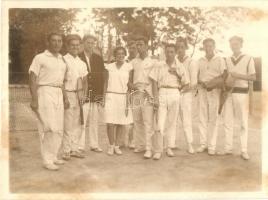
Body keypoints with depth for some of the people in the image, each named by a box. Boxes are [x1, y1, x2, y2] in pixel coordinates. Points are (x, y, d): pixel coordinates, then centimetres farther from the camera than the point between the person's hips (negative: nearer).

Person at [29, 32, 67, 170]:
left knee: (59, 129, 8)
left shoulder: (61, 60, 17)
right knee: (50, 128, -11)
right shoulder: (40, 58, -3)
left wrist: (65, 97, 19)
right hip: (45, 93, -7)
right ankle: (47, 160, -2)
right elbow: (33, 79, -8)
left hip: (58, 94, 7)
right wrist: (34, 99, -15)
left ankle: (53, 157, 21)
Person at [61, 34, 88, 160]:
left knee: (78, 124, 10)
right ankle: (66, 151, 5)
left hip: (79, 96, 6)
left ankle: (74, 149, 20)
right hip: (67, 94, -6)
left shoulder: (82, 63, 15)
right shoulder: (64, 60, -5)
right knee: (68, 125, -5)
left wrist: (83, 93, 2)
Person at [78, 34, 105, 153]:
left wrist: (101, 94, 6)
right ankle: (80, 146, 4)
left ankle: (94, 145, 17)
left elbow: (102, 77, 13)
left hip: (96, 96, 4)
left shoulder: (99, 59, 15)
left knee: (95, 122, 8)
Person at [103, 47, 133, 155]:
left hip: (123, 97, 0)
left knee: (121, 123, 2)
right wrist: (104, 97, 5)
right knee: (110, 123, -6)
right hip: (111, 96, 0)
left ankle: (116, 146, 17)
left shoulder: (128, 67, 4)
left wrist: (128, 100, -3)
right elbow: (106, 83, 12)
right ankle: (111, 145, 12)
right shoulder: (109, 67, 8)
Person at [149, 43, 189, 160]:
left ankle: (169, 147, 18)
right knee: (160, 123, -7)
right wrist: (155, 98, -7)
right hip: (162, 94, -1)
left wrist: (177, 74, -2)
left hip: (175, 94, 2)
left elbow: (185, 84, 10)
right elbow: (154, 82, 2)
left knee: (172, 122, 6)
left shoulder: (179, 67, 9)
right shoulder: (159, 66, 6)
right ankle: (159, 150, -1)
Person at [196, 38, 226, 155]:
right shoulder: (200, 61, 13)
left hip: (214, 91, -3)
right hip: (202, 90, 3)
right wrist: (201, 82, -8)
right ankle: (203, 144, 9)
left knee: (213, 118, -3)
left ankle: (212, 146, 2)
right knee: (202, 117, 2)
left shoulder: (220, 60, 5)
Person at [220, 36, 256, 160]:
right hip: (228, 92, 4)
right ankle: (228, 148, 12)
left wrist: (238, 75, -15)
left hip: (241, 93, -4)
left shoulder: (248, 59, 0)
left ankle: (244, 150, 5)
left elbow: (253, 77, -4)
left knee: (243, 122, -1)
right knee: (227, 121, 4)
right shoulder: (227, 60, 13)